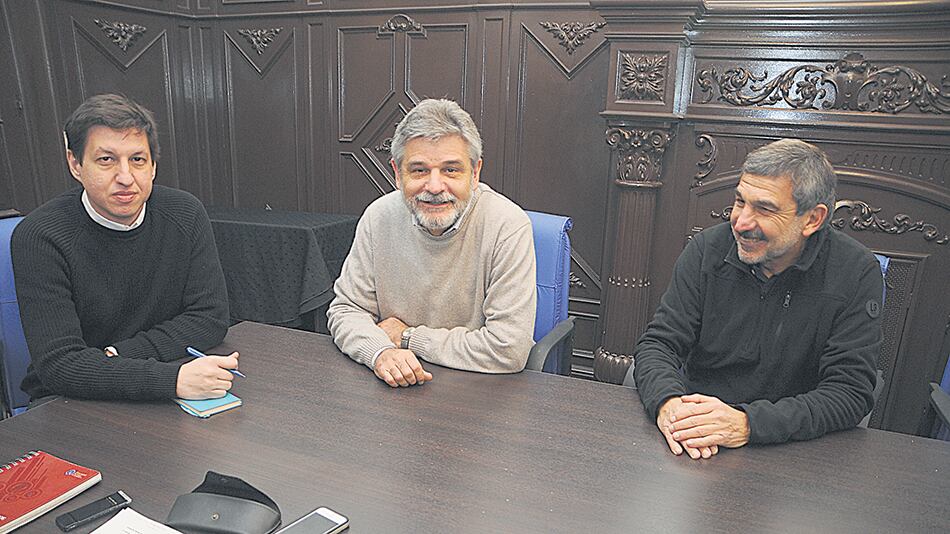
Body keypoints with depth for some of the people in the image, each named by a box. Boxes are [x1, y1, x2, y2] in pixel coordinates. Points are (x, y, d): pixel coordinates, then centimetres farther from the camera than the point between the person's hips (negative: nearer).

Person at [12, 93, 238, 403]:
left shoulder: (185, 214, -4)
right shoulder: (39, 237, -13)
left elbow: (210, 317, -4)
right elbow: (59, 364, -20)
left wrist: (117, 355, -15)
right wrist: (173, 379, -33)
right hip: (68, 402, -1)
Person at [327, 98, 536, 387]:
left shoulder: (508, 226, -17)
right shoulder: (379, 217, -4)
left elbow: (508, 350, -20)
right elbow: (346, 309, 3)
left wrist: (408, 336, -11)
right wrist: (380, 351, -19)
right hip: (394, 388, 3)